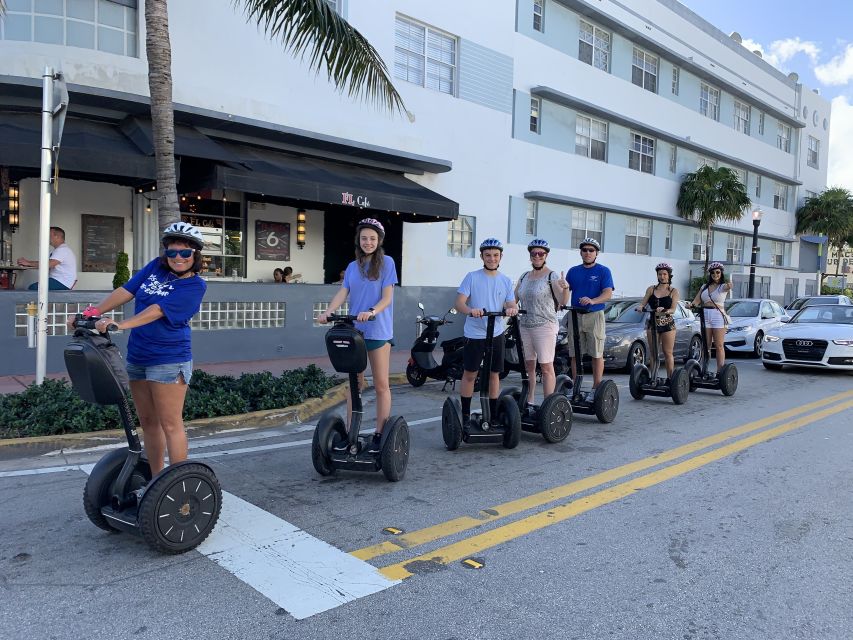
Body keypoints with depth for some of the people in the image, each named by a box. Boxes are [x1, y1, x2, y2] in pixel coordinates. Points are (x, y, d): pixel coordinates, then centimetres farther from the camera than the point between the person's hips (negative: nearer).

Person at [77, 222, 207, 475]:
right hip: (137, 357, 7)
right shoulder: (156, 267, 8)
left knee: (170, 424, -3)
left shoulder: (195, 285, -11)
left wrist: (120, 325, -31)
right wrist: (93, 312, -4)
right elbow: (126, 291, 6)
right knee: (148, 422, 14)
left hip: (168, 361, -7)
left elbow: (158, 310, -22)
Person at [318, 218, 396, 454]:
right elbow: (342, 293, 2)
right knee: (354, 383, 9)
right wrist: (328, 312, -17)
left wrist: (371, 312, -28)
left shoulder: (386, 262, -1)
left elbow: (387, 297, -9)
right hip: (354, 330, 5)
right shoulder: (352, 266, 13)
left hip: (378, 331, -4)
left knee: (381, 384, 2)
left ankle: (379, 434, 9)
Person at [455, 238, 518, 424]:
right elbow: (459, 303, -9)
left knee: (494, 373, 11)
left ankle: (493, 415, 22)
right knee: (469, 374, 4)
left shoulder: (506, 281, 7)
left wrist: (513, 309, -21)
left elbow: (511, 304, 4)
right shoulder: (472, 277, -4)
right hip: (474, 334, -3)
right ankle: (465, 415, 15)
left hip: (496, 334, 4)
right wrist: (471, 310, -31)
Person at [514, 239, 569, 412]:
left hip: (544, 326, -6)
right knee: (528, 365, 12)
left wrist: (565, 288, -32)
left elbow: (562, 301, -13)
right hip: (524, 326, 6)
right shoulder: (524, 276, 13)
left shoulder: (552, 276, -5)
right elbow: (514, 299, 16)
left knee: (546, 367, -5)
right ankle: (529, 402, 21)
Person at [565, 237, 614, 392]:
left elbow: (608, 293, -10)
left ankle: (597, 387, 5)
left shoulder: (603, 271, 1)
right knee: (575, 354, 6)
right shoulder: (573, 271, 14)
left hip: (595, 315, -4)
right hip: (575, 315, 4)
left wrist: (593, 301, -28)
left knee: (597, 354, 0)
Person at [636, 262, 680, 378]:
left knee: (668, 353, -1)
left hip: (667, 324, -2)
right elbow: (643, 303, 2)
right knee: (653, 353, 4)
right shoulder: (651, 289, 8)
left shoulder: (673, 291, 1)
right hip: (653, 324, 2)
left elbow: (673, 309, -9)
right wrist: (640, 307, -21)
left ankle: (670, 378, 5)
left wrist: (664, 310, -30)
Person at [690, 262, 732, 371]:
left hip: (718, 316, -4)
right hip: (705, 316, 4)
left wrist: (729, 287, -46)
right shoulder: (705, 286, 16)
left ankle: (720, 370, -2)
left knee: (719, 346, -3)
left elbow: (726, 287, -22)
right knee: (706, 345, 3)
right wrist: (692, 305, -13)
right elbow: (696, 301, 9)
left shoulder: (723, 286, 3)